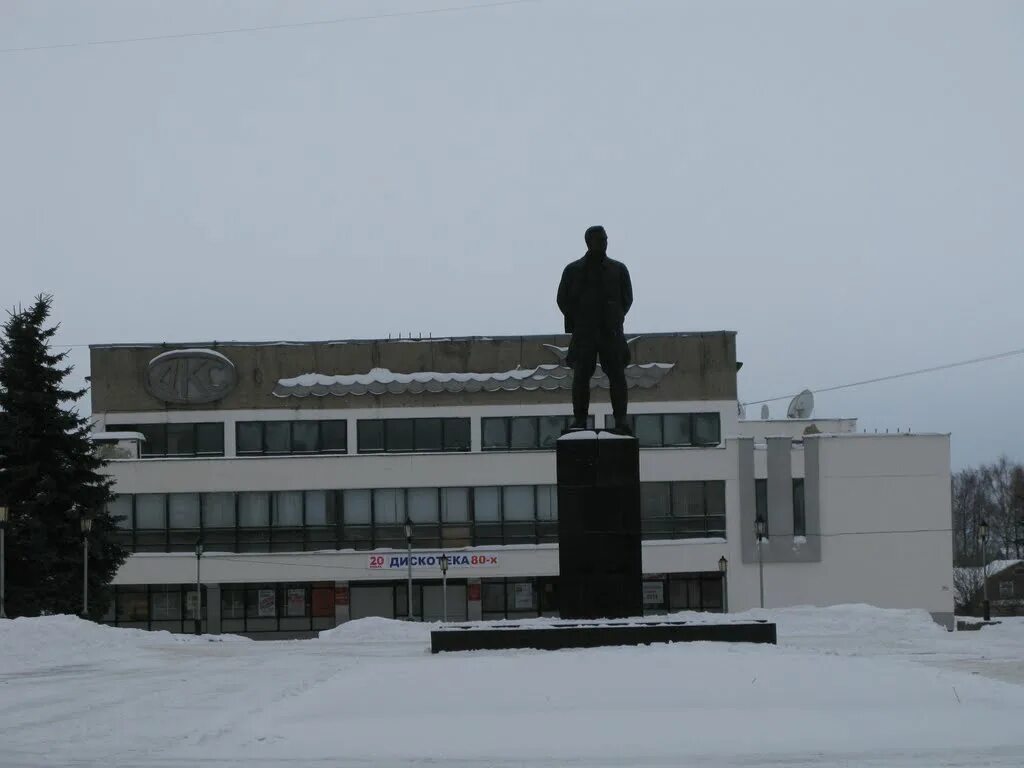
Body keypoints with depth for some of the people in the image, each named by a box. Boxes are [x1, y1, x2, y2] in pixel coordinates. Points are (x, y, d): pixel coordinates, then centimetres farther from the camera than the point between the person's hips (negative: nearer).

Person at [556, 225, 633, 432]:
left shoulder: (618, 269, 10)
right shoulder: (573, 270, 7)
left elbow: (627, 298, 14)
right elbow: (563, 298, 10)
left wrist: (616, 318, 3)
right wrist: (576, 320, 3)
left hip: (611, 331, 1)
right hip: (583, 332, 0)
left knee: (617, 374, -7)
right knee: (581, 375, -4)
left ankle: (621, 418, -8)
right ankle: (579, 418, -1)